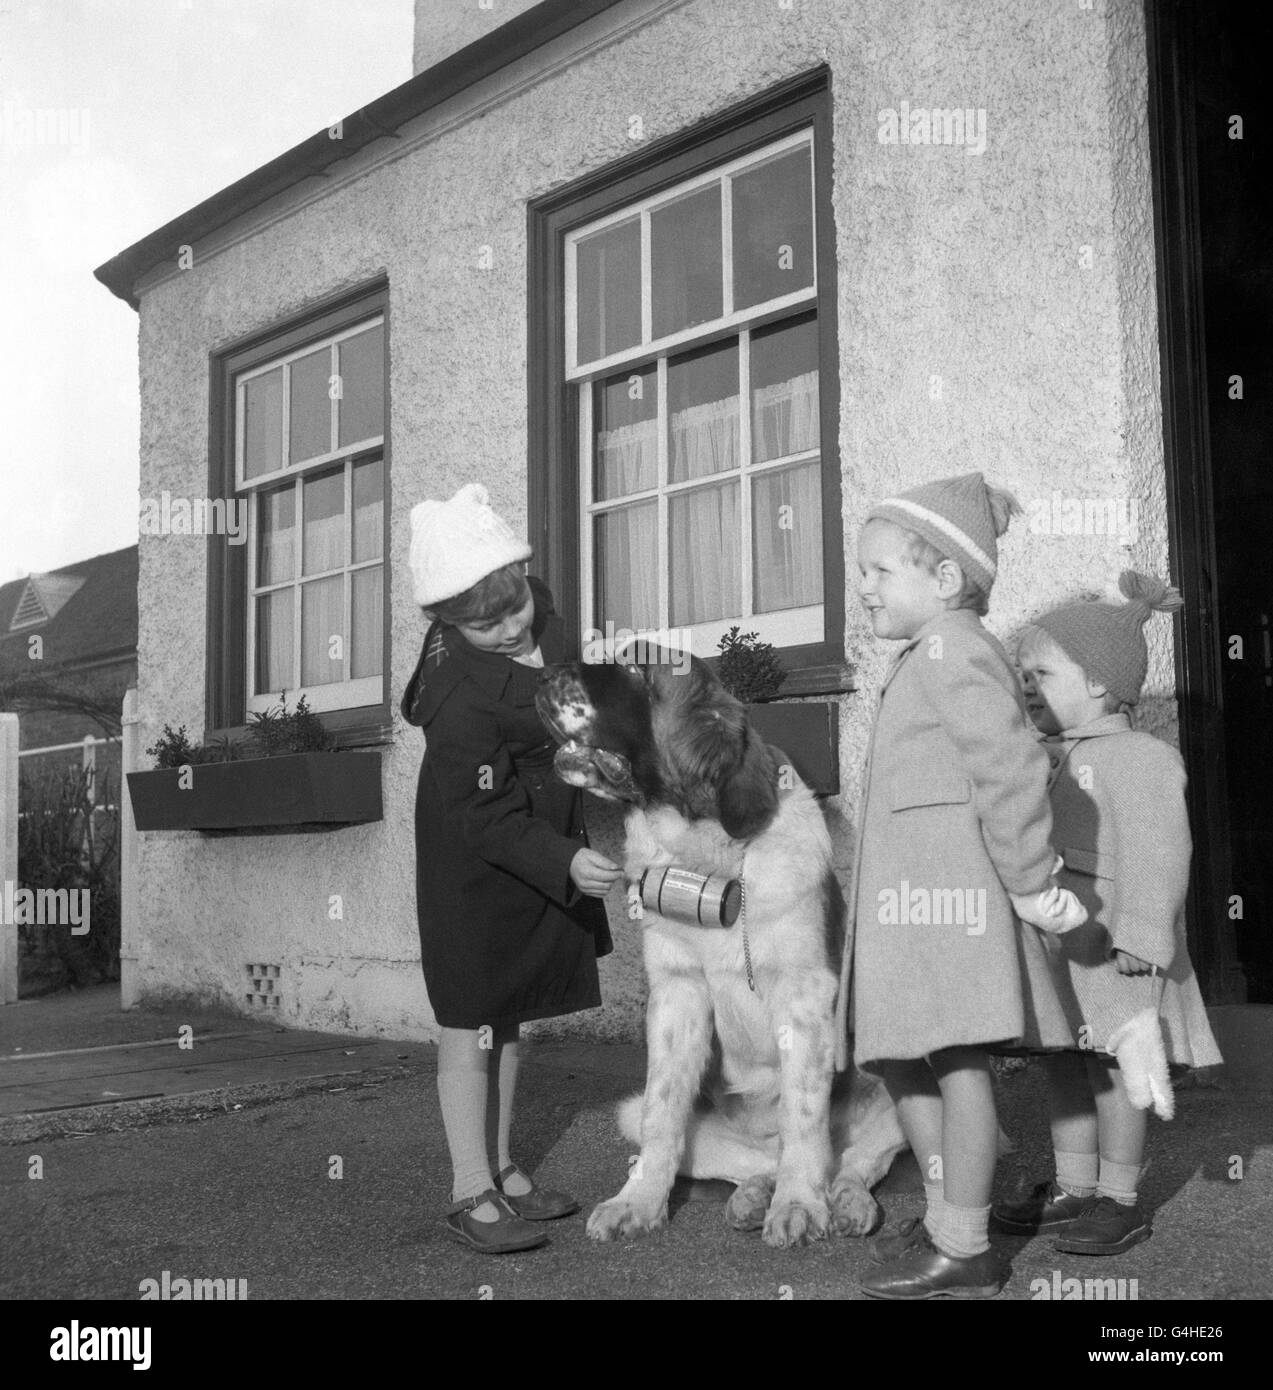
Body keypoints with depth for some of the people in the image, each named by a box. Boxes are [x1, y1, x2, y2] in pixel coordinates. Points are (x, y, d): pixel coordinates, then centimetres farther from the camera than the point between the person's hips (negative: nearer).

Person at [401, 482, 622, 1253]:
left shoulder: (538, 607, -7)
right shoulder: (462, 704, -30)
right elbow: (485, 820, -27)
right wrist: (566, 863, -37)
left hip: (541, 846, 8)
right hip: (474, 867, -8)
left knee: (508, 1017, 15)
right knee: (472, 1023, -1)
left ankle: (502, 1169, 26)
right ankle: (472, 1193, 9)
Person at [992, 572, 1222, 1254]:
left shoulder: (1141, 759, -13)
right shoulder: (1044, 758, 13)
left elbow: (1155, 857, -20)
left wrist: (1138, 945, -27)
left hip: (1106, 943, -8)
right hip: (1049, 941, 8)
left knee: (1111, 1067, 2)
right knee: (1064, 1063, 14)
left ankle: (1120, 1199, 15)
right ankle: (1071, 1188, 26)